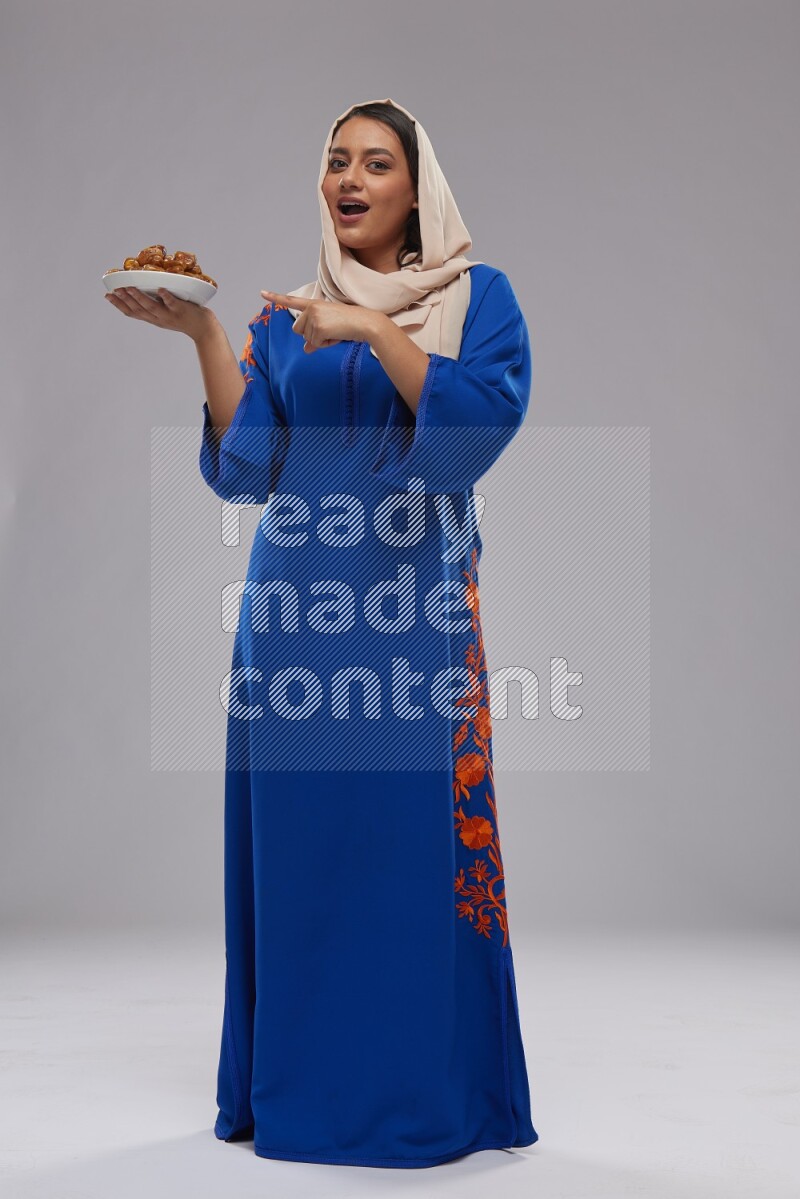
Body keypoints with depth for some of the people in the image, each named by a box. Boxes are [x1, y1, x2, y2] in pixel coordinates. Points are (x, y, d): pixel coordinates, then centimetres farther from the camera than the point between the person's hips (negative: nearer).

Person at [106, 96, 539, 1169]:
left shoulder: (478, 296, 7)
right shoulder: (288, 317, 15)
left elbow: (487, 417, -11)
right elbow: (246, 466, 4)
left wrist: (374, 330, -17)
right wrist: (202, 333, -5)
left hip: (415, 603, -3)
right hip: (298, 602, 3)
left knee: (414, 832, -4)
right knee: (296, 832, 4)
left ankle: (428, 1091, 10)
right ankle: (297, 1084, 17)